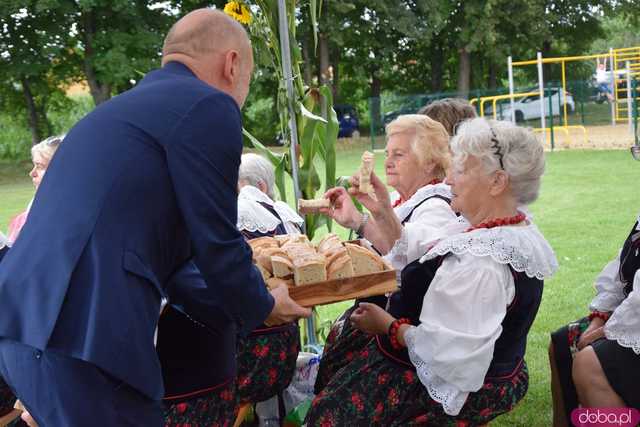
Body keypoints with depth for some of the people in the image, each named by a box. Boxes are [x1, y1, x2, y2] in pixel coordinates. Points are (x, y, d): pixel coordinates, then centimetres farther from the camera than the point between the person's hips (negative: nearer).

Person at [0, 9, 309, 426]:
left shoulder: (127, 104, 23)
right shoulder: (209, 106, -6)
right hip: (83, 340, -9)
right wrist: (262, 307, 16)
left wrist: (243, 303, 35)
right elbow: (217, 246, -4)